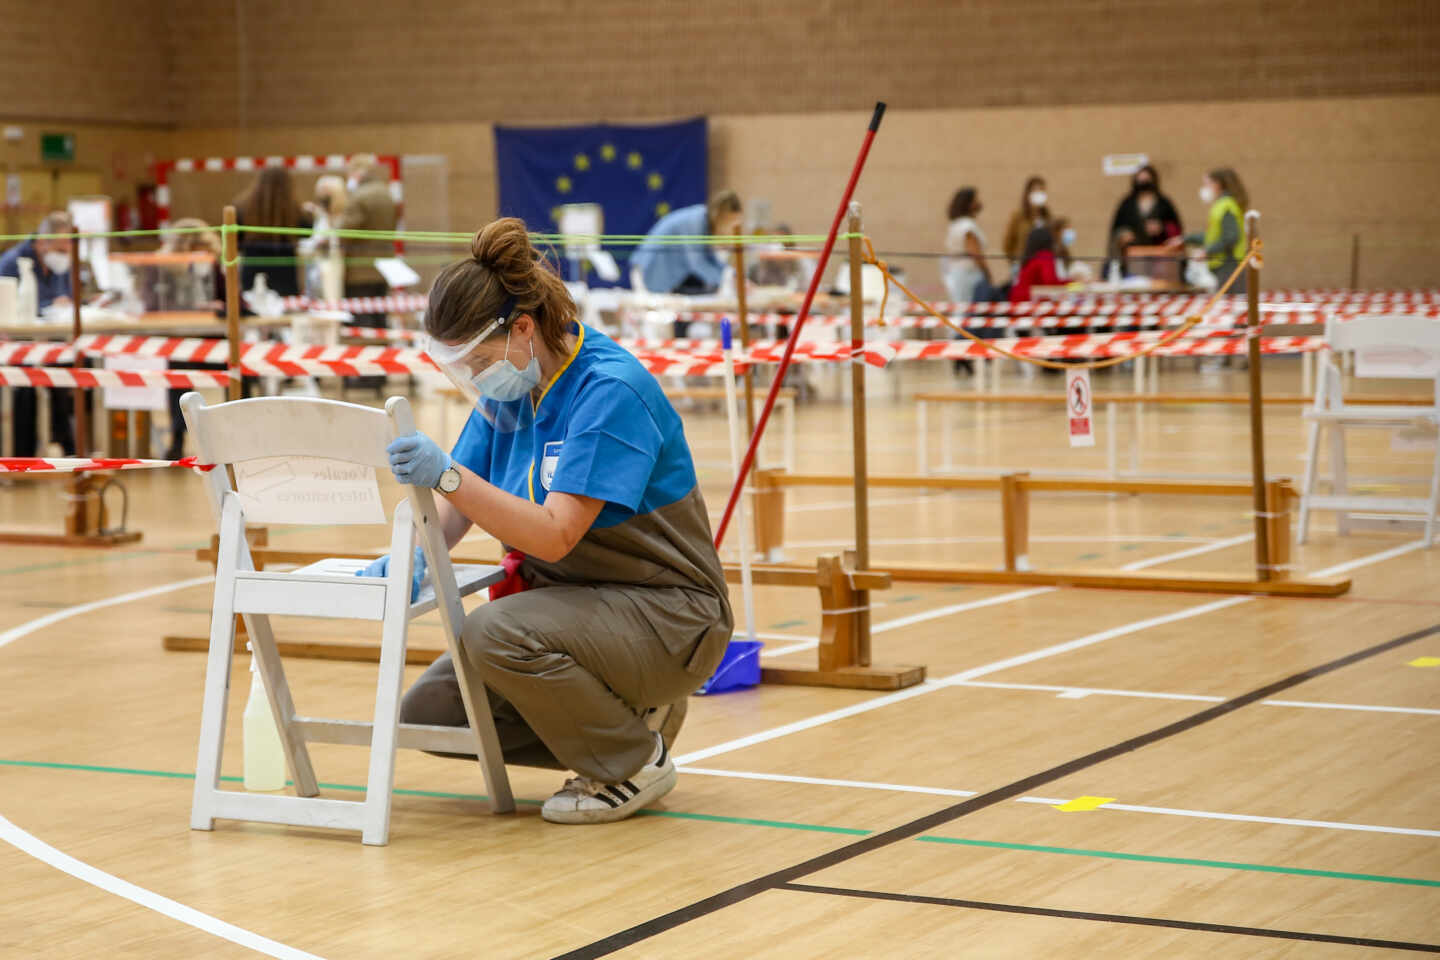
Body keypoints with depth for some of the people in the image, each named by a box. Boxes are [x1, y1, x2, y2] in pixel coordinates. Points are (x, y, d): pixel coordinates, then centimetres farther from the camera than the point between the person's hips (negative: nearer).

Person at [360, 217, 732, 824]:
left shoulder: (611, 390, -23)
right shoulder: (511, 388, 2)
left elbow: (556, 535, -31)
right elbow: (454, 504, 3)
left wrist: (448, 476, -40)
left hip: (664, 616, -9)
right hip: (571, 607, 9)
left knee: (495, 634, -33)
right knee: (427, 713, -3)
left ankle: (634, 762, -9)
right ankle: (619, 716, 11)